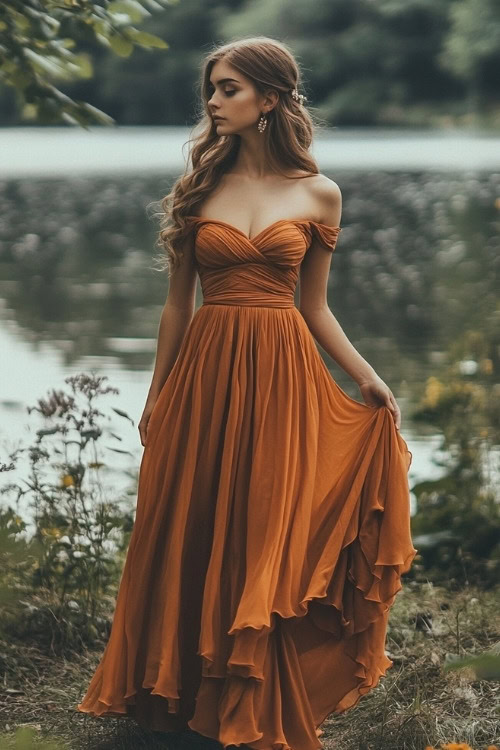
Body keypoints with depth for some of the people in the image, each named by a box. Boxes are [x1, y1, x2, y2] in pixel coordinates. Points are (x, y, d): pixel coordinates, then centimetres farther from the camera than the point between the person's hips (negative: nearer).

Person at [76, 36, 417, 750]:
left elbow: (314, 306, 9)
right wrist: (157, 396, 9)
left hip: (283, 377, -1)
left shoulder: (318, 195, 2)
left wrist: (367, 376, -2)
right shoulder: (200, 187, 4)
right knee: (191, 537, 7)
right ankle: (180, 690, 25)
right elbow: (178, 300, 8)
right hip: (205, 372, 1)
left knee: (270, 544, 2)